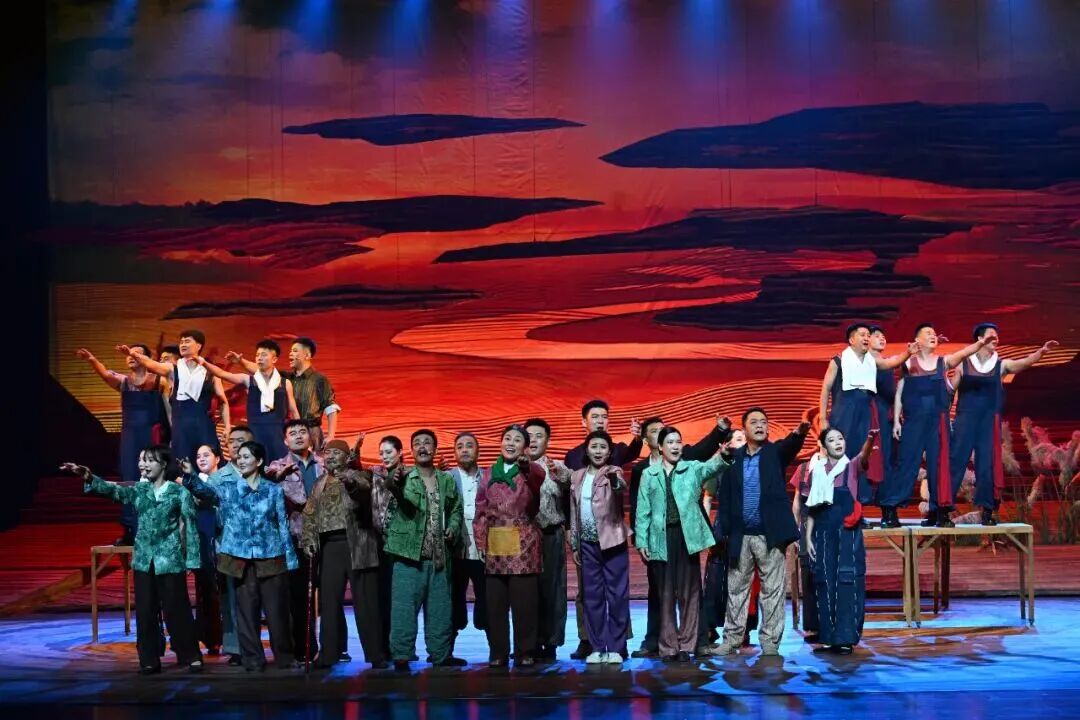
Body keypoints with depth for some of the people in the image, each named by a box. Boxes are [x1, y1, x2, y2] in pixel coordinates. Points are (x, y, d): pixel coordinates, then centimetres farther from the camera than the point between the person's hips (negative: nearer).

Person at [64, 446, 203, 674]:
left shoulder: (180, 492, -3)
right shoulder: (139, 490, 6)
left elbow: (190, 527, -3)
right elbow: (114, 490, -10)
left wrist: (192, 559, -6)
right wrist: (89, 477, -26)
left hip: (171, 559, -4)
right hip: (144, 559, 4)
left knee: (177, 610, 0)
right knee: (145, 611, 5)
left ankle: (191, 656, 12)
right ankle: (149, 660, 14)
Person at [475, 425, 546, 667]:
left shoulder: (530, 471, 1)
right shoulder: (490, 473, 12)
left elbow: (539, 476, -25)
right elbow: (481, 509, 11)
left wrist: (526, 465, -47)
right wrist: (480, 541, 2)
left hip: (523, 544, -3)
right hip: (495, 545, 3)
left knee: (524, 601, -2)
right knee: (495, 602, 4)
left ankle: (525, 652, 6)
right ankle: (498, 653, 11)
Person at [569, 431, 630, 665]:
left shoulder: (614, 472, -5)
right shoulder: (577, 476, 10)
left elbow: (622, 487, -29)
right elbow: (574, 513, 14)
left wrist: (614, 479, -52)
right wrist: (574, 545, 12)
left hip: (612, 541, -4)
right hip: (588, 544, 4)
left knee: (616, 596, 0)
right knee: (592, 597, 7)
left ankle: (616, 648, 6)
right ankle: (597, 647, 13)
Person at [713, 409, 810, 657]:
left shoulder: (776, 452, 1)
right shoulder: (733, 458, 6)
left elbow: (791, 445, -23)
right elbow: (724, 497, 6)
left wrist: (799, 432, -46)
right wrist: (721, 532, -1)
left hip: (769, 534, -2)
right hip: (740, 535, 2)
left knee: (772, 590, 2)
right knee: (736, 588, 10)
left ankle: (770, 642, 8)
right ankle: (732, 639, 19)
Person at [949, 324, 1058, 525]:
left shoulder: (1001, 365, 5)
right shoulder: (963, 364, 2)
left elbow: (1024, 362, -12)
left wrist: (1041, 351, -29)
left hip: (990, 422, 2)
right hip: (965, 420, -2)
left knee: (987, 464, 1)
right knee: (956, 462, -3)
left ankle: (986, 510, 7)